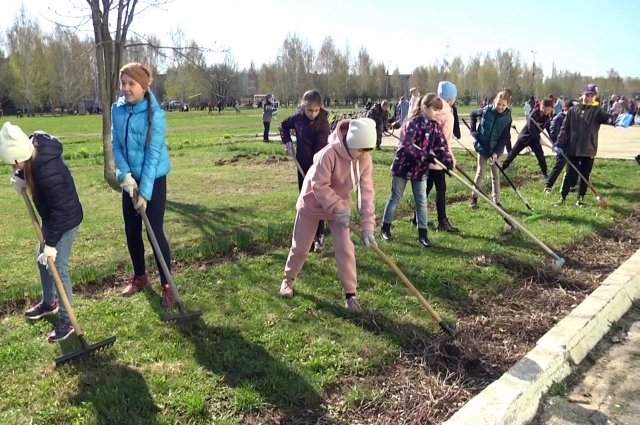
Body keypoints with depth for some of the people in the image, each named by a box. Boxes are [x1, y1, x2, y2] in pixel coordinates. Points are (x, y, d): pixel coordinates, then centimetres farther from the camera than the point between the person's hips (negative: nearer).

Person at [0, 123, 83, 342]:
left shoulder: (50, 172, -38)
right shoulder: (33, 146, -14)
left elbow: (60, 210, -29)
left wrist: (51, 243, -22)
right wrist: (20, 176, -5)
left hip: (66, 219, -9)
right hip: (50, 216, 9)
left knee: (58, 268, -3)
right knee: (43, 262, 21)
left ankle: (66, 320, 13)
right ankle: (49, 303, 43)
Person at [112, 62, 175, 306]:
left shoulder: (154, 113, -18)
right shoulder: (117, 109, -3)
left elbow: (153, 154, -20)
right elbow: (116, 145, 0)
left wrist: (145, 192, -21)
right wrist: (125, 175, -14)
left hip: (153, 179, -5)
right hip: (129, 179, 6)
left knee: (155, 231, -4)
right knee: (131, 231, 13)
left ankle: (166, 285, 8)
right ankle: (139, 277, 32)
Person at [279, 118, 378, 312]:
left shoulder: (365, 160, -18)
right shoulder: (329, 154, -34)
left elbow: (366, 192, -19)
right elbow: (319, 186, -29)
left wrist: (367, 225, -25)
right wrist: (338, 209, -33)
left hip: (341, 205, 3)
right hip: (313, 203, -3)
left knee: (345, 248, -5)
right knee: (300, 247, 9)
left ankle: (350, 294, 7)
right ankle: (288, 279, 36)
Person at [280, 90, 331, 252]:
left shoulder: (322, 123, -16)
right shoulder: (298, 117, -1)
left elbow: (320, 149, -22)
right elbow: (284, 125, 20)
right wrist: (287, 141, 4)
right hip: (302, 166, 6)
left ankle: (319, 236, 11)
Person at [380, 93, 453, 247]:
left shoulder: (436, 127, 1)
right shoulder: (412, 123, -19)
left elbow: (441, 147, -4)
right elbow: (407, 146, -30)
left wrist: (448, 161, -22)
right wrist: (426, 155, -38)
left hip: (421, 168, 5)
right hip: (403, 165, -5)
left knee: (422, 201, 7)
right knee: (396, 198, 7)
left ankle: (422, 234, 15)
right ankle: (385, 228, 22)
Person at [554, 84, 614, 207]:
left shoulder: (597, 111, -2)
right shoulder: (573, 110, 3)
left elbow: (608, 117, -22)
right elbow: (564, 128, 3)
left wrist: (616, 120, -45)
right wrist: (560, 144, -3)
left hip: (588, 151, 0)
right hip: (572, 149, 0)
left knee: (585, 176, 9)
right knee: (569, 175, 5)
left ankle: (581, 198, 21)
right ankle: (563, 197, 15)